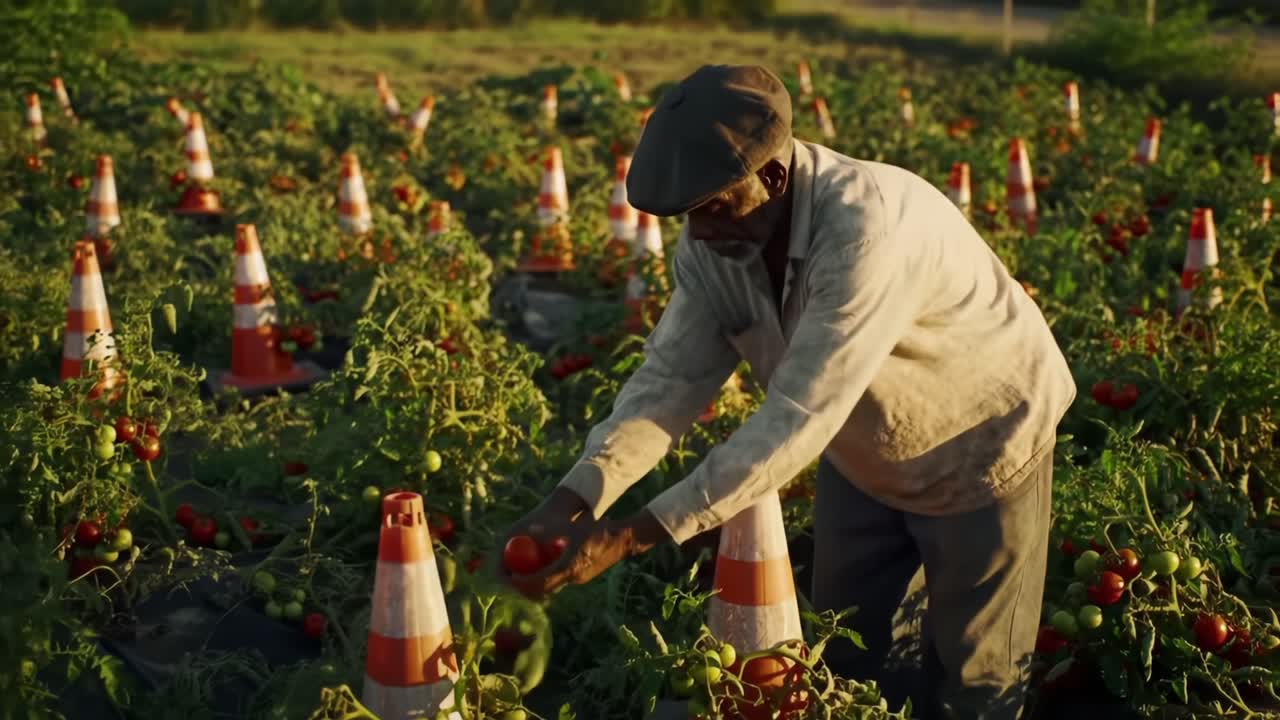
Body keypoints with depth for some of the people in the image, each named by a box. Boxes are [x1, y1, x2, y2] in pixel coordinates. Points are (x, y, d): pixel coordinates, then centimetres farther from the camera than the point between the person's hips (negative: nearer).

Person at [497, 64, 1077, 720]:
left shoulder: (869, 228, -41)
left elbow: (798, 419, -44)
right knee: (848, 650, 18)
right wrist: (573, 498, -34)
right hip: (864, 457, 6)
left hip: (980, 450, -6)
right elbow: (670, 376, -18)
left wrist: (632, 535, -45)